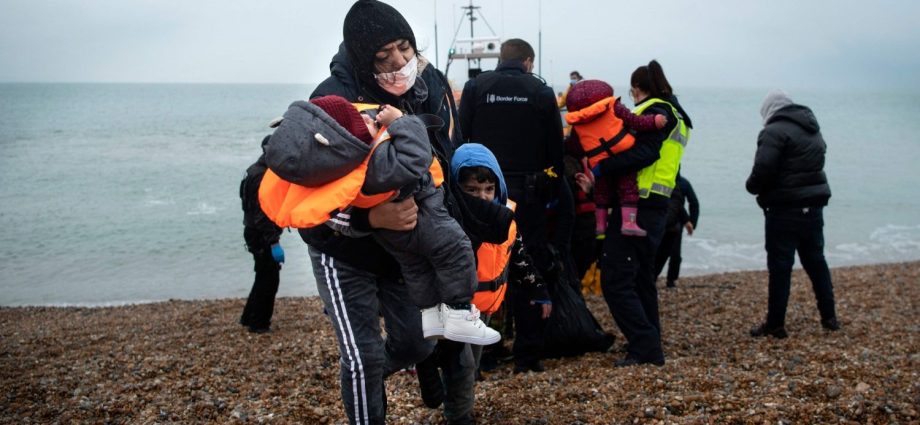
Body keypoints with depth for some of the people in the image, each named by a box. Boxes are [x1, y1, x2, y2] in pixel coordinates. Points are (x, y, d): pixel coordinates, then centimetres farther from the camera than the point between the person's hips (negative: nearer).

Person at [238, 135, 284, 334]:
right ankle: (258, 323, 7)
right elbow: (262, 214, -25)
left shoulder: (258, 170, 13)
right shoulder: (261, 176, -20)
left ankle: (249, 317, 28)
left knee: (265, 277, 19)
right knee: (269, 279, -2)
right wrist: (274, 243, -26)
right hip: (262, 236, -10)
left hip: (258, 234, 10)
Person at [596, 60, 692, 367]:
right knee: (642, 278, 20)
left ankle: (645, 348, -12)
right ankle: (650, 345, 29)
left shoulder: (655, 111, -8)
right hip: (656, 206, 10)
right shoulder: (675, 114, 23)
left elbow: (643, 154, -24)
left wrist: (601, 168, -27)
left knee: (615, 280, -11)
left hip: (636, 207, -10)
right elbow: (649, 153, 15)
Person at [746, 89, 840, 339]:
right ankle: (829, 317, 25)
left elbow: (763, 170, -22)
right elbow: (813, 167, 16)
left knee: (780, 267, -2)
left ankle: (775, 324, 3)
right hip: (814, 206, 8)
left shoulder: (775, 131, -13)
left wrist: (752, 187, -4)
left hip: (785, 210, -8)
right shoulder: (813, 131, 16)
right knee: (816, 261, 18)